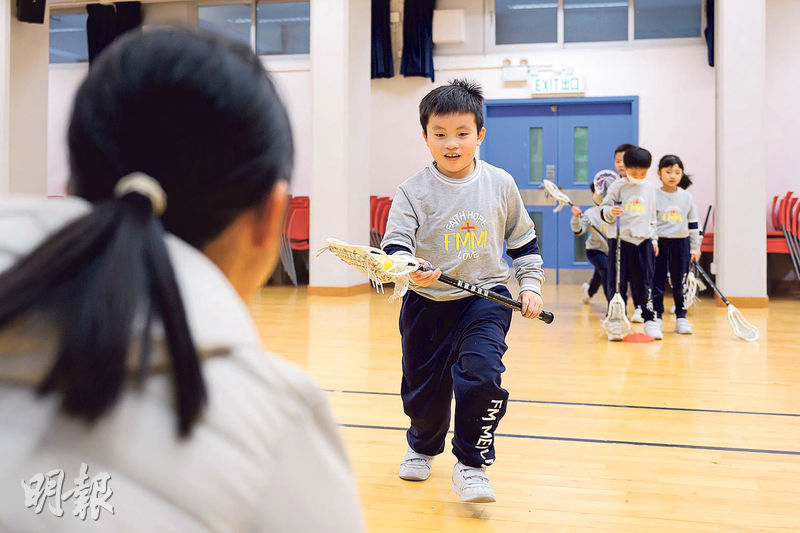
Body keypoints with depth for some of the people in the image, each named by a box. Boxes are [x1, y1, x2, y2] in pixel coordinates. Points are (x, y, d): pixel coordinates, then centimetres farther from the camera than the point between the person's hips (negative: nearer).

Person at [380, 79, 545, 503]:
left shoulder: (500, 184, -1)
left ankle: (471, 464, -1)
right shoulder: (414, 192, -8)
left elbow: (523, 240, 11)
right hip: (427, 302, 0)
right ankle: (422, 447, 46)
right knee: (423, 388, 12)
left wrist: (530, 285, 6)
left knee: (481, 374, -22)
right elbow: (394, 243, -14)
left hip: (486, 297, 0)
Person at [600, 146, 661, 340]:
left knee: (644, 281, 6)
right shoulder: (618, 186, 0)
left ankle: (649, 320, 14)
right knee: (618, 282, -2)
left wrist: (654, 239, 16)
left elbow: (652, 217, 19)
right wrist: (610, 211, -23)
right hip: (620, 239, -3)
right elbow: (604, 208, 0)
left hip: (643, 240, 3)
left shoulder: (649, 189, 13)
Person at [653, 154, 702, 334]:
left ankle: (681, 317, 14)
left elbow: (693, 224, 9)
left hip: (681, 243, 2)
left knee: (680, 282, 7)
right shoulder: (654, 196, -4)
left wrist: (695, 248, 8)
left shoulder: (686, 197, 5)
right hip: (659, 243, -2)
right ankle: (656, 316, 9)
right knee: (657, 282, 1)